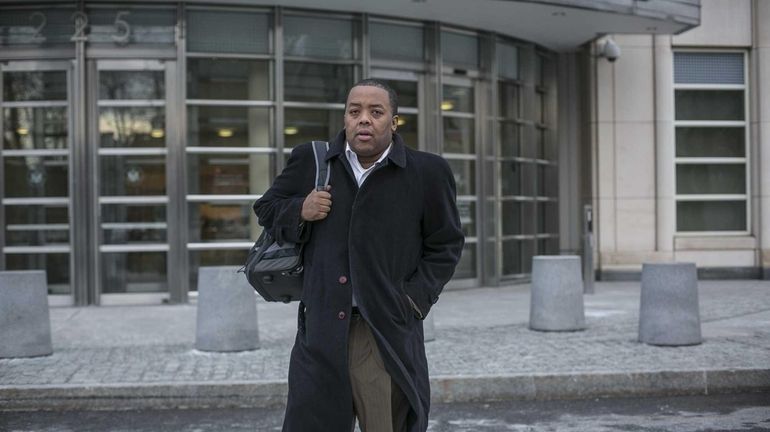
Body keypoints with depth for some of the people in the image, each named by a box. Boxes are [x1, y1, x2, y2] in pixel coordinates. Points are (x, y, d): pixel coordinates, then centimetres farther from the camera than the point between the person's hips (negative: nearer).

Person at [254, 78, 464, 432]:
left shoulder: (427, 172, 2)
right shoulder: (311, 160, 7)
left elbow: (445, 245, 9)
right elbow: (267, 208, 19)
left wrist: (415, 300, -2)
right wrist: (299, 211, -3)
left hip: (389, 335, -1)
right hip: (321, 331, 1)